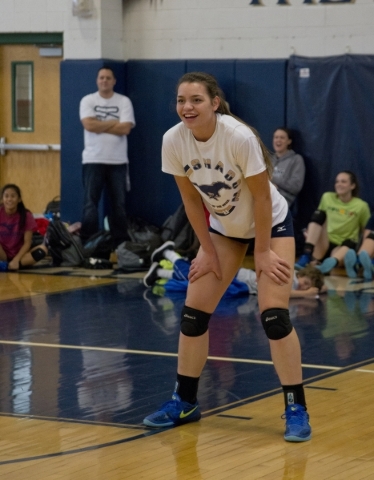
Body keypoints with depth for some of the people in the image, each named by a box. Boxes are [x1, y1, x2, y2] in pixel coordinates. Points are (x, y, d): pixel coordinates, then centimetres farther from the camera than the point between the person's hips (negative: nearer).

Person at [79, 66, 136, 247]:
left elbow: (125, 128, -10)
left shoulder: (124, 101, 3)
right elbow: (89, 125, -14)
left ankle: (120, 244, 14)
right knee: (90, 204, -2)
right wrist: (113, 122, -7)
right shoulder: (88, 101, 2)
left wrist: (100, 126, -10)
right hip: (93, 160, -1)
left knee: (118, 204, 7)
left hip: (118, 161, 1)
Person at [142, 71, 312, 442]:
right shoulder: (173, 141, -18)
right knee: (193, 313, 1)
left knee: (274, 316, -15)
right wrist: (208, 251, -3)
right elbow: (191, 198, -6)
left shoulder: (240, 138, -32)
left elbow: (262, 197, -22)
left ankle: (296, 409, -6)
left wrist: (262, 252, -16)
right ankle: (184, 401, 16)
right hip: (223, 227, 5)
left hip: (270, 224, -5)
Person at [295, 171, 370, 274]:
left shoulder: (361, 206, -1)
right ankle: (306, 257, -36)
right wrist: (310, 232, -2)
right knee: (319, 215, -20)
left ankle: (331, 262, -71)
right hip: (323, 246, 3)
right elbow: (317, 219, 15)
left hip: (343, 247, -3)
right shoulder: (327, 197, 6)